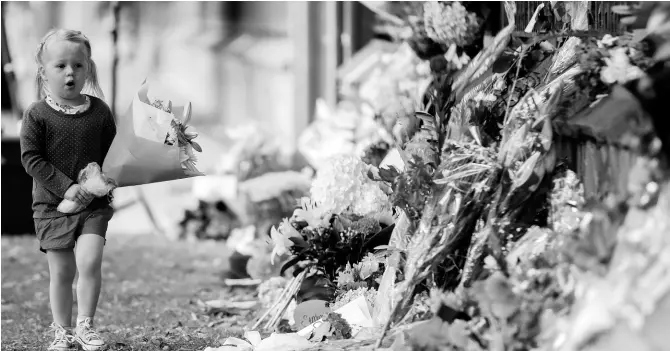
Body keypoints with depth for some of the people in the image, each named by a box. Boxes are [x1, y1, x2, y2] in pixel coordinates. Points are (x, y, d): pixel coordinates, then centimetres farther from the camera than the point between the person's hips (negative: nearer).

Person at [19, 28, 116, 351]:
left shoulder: (99, 110, 1)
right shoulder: (37, 115, -6)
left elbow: (112, 152, 9)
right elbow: (31, 158, -10)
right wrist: (65, 187, -17)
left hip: (93, 203, 1)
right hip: (52, 204, -1)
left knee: (89, 261, -15)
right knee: (61, 271, 4)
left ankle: (85, 324, 3)